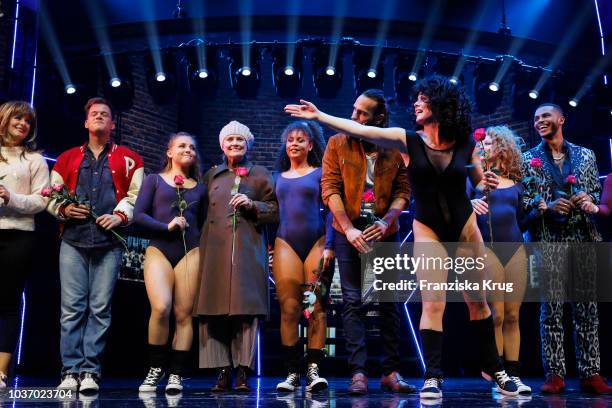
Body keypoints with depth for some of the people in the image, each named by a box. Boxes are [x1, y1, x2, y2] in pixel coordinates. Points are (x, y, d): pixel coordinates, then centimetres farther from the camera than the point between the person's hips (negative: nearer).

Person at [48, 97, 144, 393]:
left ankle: (90, 372, 1)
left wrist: (120, 215, -11)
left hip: (109, 242, -1)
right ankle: (71, 371, 0)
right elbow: (51, 195, 16)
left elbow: (137, 195, 5)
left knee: (100, 309, -3)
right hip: (73, 240, 1)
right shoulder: (68, 158, 19)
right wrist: (64, 209, -4)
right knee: (71, 307, -4)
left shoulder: (128, 159, 13)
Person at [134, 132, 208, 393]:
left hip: (190, 252, 2)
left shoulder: (200, 188, 18)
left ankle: (176, 374, 4)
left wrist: (204, 251, 3)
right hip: (158, 250, -2)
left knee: (183, 314, -3)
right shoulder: (154, 180, 11)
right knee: (161, 308, -20)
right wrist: (166, 227, -11)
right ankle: (155, 367, 0)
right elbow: (138, 215, 1)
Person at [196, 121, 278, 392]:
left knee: (246, 308, -8)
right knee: (213, 309, -4)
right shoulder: (211, 175, 22)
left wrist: (252, 205, -7)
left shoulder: (260, 174, 14)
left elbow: (275, 210, 9)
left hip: (248, 250, -2)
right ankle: (222, 371, 2)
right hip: (214, 250, 3)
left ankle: (243, 372, -4)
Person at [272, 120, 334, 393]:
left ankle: (314, 370, -5)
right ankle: (292, 372, -3)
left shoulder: (320, 174, 10)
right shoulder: (278, 178, 19)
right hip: (286, 244, 2)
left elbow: (331, 211, 2)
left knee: (316, 308, -5)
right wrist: (269, 247, 9)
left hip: (316, 242, -2)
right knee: (289, 309, -6)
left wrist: (329, 246, -9)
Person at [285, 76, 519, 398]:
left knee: (478, 300, 10)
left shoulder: (465, 144, -5)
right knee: (433, 303, -9)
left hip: (464, 226, 2)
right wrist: (319, 115, -15)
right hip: (428, 229, -1)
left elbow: (480, 182, 9)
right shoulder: (407, 140, -9)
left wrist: (488, 183, -14)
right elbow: (358, 130, -13)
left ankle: (492, 367, 27)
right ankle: (432, 377, 1)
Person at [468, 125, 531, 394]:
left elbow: (520, 220, 18)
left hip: (516, 249, 3)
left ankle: (513, 375, 7)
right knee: (496, 316, -6)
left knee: (512, 316, 3)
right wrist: (469, 204, -24)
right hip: (487, 249, -3)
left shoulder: (515, 183, 15)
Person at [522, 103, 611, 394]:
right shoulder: (528, 159, 9)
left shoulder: (586, 155, 15)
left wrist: (589, 198, -6)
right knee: (551, 306, -4)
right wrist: (547, 206, -13)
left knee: (587, 305, 1)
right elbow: (521, 199, 2)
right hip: (548, 239, -2)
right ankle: (554, 373, -1)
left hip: (584, 237, 2)